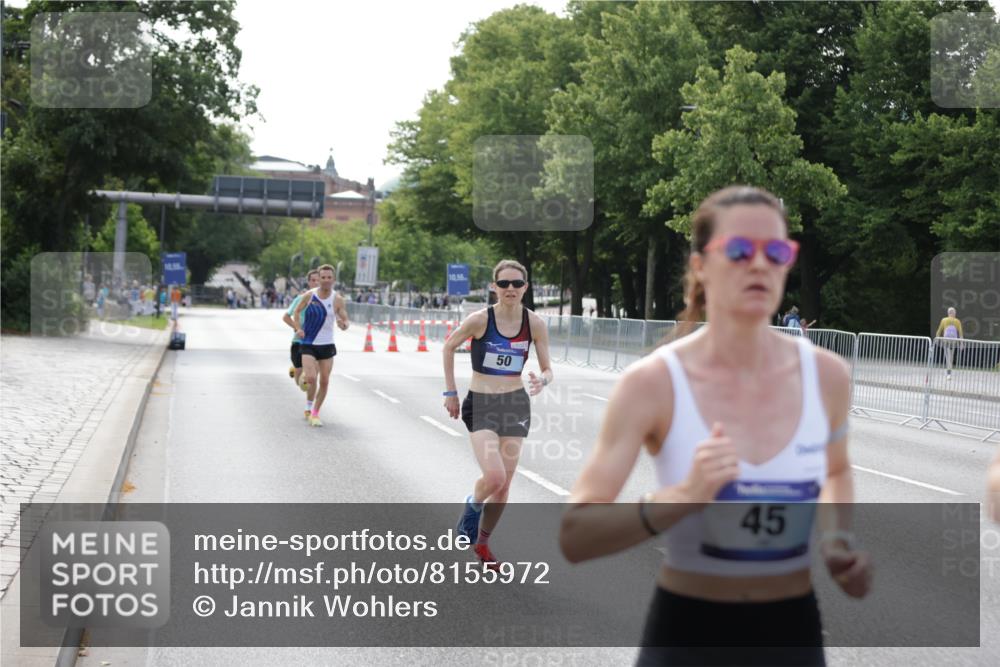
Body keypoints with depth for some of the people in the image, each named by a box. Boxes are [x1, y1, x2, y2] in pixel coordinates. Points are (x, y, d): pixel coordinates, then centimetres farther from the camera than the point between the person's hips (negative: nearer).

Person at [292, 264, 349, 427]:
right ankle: (309, 407, 9)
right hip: (308, 345, -2)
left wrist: (344, 325, -27)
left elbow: (346, 320, -4)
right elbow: (297, 312, 10)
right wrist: (298, 328, -5)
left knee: (324, 381, 3)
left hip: (327, 345, 2)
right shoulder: (309, 295, -5)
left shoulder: (337, 299, -5)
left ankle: (315, 413, 22)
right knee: (311, 378, -17)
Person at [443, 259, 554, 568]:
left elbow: (547, 369, 3)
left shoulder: (535, 324, -5)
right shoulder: (480, 319, -13)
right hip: (480, 404, -3)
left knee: (504, 484, 7)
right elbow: (449, 347, 3)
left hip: (515, 404, 3)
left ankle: (482, 543, 28)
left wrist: (542, 380, -21)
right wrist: (450, 392, 3)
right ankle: (472, 506, 15)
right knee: (494, 476, -20)